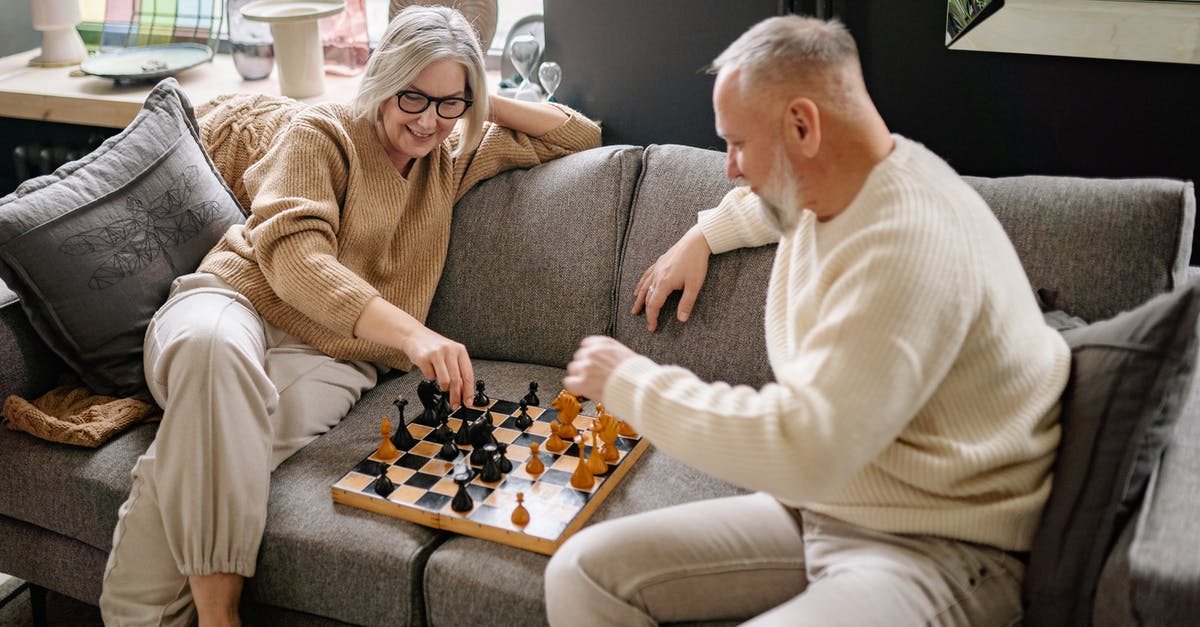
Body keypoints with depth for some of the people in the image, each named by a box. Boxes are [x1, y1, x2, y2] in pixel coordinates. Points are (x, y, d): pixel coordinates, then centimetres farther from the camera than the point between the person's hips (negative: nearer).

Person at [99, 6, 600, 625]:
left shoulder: (454, 157, 17)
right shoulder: (322, 132, 0)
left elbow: (579, 135, 21)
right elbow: (293, 254, -19)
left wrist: (484, 105, 6)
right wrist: (411, 332, -34)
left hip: (329, 355, 3)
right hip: (234, 302, -2)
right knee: (215, 349, -43)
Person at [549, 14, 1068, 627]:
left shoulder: (907, 245, -25)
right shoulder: (824, 188, 7)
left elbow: (800, 451, -32)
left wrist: (631, 381, -20)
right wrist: (703, 236, 24)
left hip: (935, 550, -9)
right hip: (815, 507, 9)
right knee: (581, 572, -6)